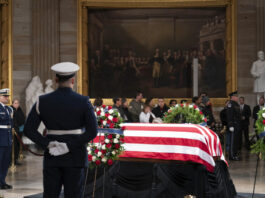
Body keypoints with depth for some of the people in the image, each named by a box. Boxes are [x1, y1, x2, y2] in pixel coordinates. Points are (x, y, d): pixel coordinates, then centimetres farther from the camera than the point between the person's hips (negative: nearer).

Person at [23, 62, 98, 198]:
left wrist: (48, 145, -11)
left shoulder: (43, 101, -1)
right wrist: (69, 146, -15)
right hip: (75, 157, -2)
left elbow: (28, 130, -6)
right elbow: (92, 131, -15)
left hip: (52, 157, 2)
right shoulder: (83, 102, -7)